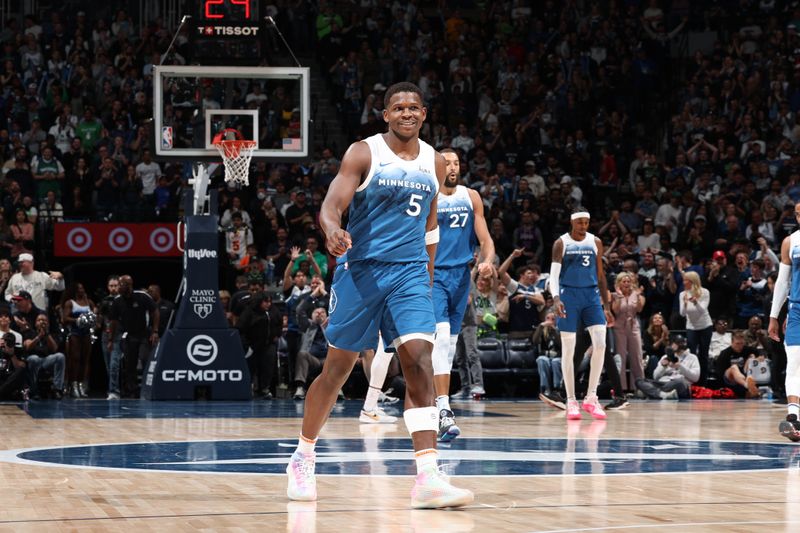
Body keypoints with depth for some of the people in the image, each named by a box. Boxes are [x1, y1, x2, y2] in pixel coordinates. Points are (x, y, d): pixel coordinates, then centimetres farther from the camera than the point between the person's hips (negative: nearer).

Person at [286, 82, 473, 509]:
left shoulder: (433, 162, 9)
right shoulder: (363, 153, -6)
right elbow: (332, 204, -17)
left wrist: (428, 277, 21)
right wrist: (332, 230, -39)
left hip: (410, 272, 3)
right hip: (360, 269, -3)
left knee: (419, 361, -15)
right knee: (338, 368, 6)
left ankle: (427, 478, -22)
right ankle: (303, 458, 27)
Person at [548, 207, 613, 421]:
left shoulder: (595, 243, 9)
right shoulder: (561, 243, -1)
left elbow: (600, 275, 14)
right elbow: (554, 274, -7)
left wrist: (606, 306, 11)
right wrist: (556, 298, -24)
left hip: (591, 295, 3)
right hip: (568, 295, -3)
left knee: (600, 344, -11)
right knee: (568, 350, -1)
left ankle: (591, 397, -2)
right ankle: (571, 401, 5)